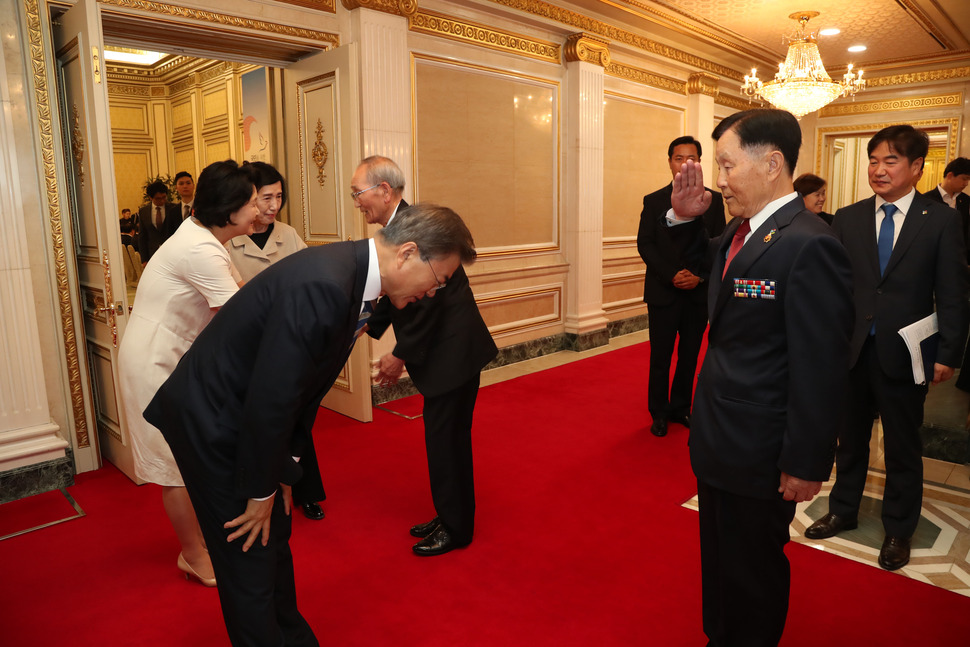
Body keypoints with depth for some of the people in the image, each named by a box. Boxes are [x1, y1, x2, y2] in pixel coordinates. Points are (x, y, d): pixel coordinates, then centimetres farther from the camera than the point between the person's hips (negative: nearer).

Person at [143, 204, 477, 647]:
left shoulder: (351, 272, -1)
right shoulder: (322, 286, -32)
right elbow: (269, 398, -28)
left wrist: (283, 466, 7)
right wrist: (261, 490, -14)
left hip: (244, 417, 9)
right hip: (209, 419, -9)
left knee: (274, 539, 22)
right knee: (250, 557, 4)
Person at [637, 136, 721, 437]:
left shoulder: (714, 200, 5)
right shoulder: (654, 201, 3)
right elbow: (645, 244, -3)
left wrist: (700, 275, -12)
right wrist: (672, 276, -15)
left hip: (700, 290, 2)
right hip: (664, 291, -1)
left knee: (690, 355, 11)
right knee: (660, 356, 4)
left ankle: (680, 408, 27)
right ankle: (659, 413, 18)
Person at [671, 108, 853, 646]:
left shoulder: (808, 244, -23)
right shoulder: (737, 231, 4)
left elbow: (820, 368, -23)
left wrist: (806, 464, -18)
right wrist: (683, 218, 3)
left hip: (759, 453, -8)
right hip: (719, 437, 9)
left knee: (752, 570, 16)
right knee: (718, 557, 26)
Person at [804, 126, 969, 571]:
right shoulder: (847, 218, 2)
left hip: (903, 354, -2)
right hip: (851, 350, 2)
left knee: (902, 447, 13)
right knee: (850, 438, 17)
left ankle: (898, 531, 32)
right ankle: (843, 512, 37)